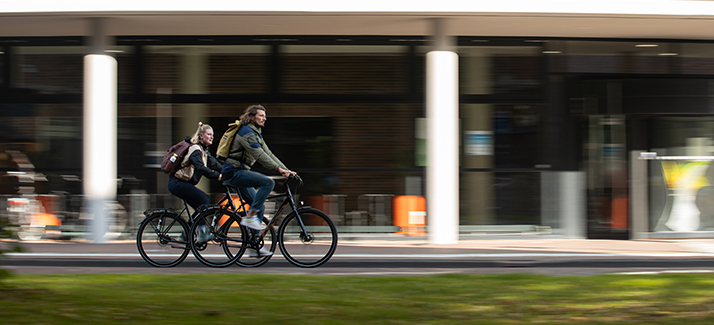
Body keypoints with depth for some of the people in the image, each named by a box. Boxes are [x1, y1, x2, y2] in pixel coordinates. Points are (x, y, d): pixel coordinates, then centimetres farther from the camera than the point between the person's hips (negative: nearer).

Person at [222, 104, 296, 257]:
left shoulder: (256, 134, 18)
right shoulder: (246, 132, -14)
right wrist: (278, 169, -28)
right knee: (268, 182, -24)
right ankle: (250, 217, -20)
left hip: (239, 173, 10)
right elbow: (259, 155, -24)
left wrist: (287, 170, 5)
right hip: (234, 172, -10)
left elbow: (268, 154, 15)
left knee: (259, 206, 8)